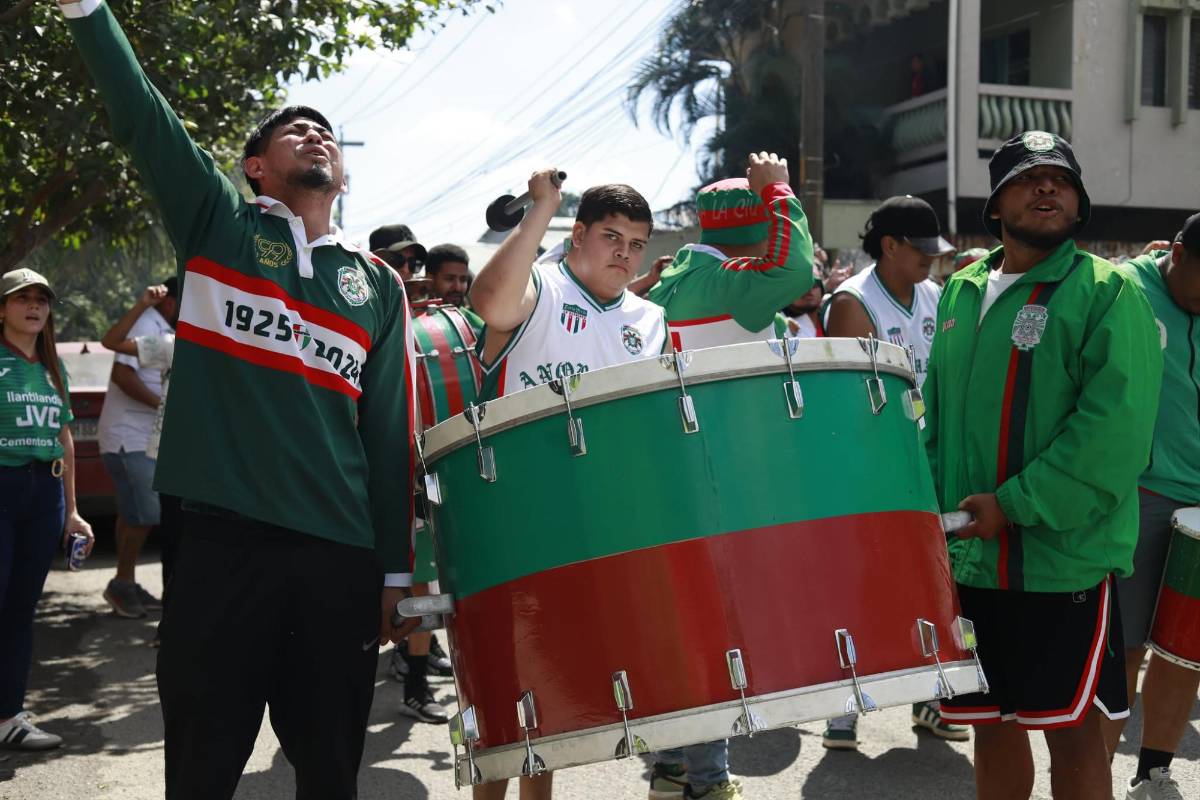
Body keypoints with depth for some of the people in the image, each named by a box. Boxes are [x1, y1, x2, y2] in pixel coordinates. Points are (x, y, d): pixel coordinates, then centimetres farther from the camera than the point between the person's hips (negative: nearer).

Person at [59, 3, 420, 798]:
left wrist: (395, 572, 7)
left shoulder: (380, 286, 13)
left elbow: (391, 434, 10)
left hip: (339, 553, 2)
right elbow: (137, 111, -1)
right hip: (224, 536, -2)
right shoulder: (218, 222, 10)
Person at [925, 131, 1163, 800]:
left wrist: (1017, 505, -20)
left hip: (1066, 557, -5)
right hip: (971, 557, 6)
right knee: (991, 722, 16)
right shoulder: (962, 292, 12)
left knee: (1073, 727, 5)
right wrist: (932, 504, 8)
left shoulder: (1108, 291, -6)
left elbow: (1116, 426, -17)